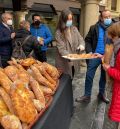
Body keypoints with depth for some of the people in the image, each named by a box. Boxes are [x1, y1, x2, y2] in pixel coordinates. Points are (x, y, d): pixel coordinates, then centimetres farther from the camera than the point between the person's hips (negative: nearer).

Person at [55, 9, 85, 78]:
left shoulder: (74, 29, 5)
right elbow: (61, 48, -16)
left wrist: (81, 45, -16)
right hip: (64, 62, -5)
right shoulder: (59, 32, -11)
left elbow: (80, 39, 8)